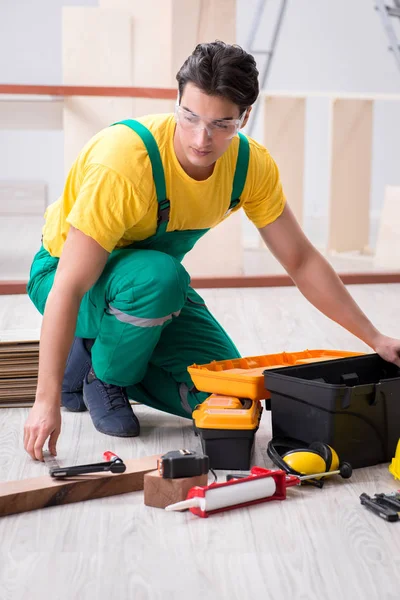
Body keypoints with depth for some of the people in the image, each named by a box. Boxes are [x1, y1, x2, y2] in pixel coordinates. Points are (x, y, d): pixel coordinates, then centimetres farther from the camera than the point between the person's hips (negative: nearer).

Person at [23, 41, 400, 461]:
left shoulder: (252, 166, -17)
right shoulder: (124, 161, -35)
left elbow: (301, 261, -5)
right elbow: (68, 288, -35)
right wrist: (47, 401, -40)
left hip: (157, 281, 5)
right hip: (65, 273, -5)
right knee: (159, 276, -38)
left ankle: (95, 352, 11)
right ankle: (103, 377, -8)